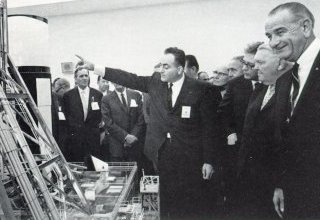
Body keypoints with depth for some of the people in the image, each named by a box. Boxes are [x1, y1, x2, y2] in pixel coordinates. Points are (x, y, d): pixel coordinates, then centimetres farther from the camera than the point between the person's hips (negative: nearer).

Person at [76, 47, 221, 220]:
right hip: (160, 154, 3)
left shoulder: (201, 90, -8)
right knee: (164, 202, 10)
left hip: (188, 158, -3)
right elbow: (130, 79, 2)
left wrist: (209, 161, -8)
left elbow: (209, 127, -7)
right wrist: (93, 68, -3)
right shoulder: (155, 82, 4)